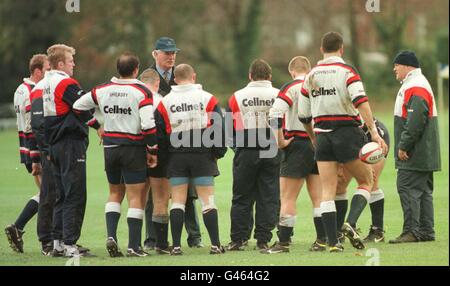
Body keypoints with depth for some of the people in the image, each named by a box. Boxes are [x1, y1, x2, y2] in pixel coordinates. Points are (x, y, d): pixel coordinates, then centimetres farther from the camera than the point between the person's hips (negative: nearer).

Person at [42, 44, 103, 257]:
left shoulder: (45, 84, 14)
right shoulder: (66, 83, -14)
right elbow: (84, 108, -16)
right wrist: (98, 126, -2)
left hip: (54, 143, 9)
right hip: (71, 144, -9)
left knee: (62, 196, 15)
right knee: (75, 195, -7)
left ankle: (58, 243, 16)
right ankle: (69, 244, -9)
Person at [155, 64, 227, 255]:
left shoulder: (165, 102, 2)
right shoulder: (207, 99, -1)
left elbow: (159, 132, 3)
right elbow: (219, 127, -2)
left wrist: (164, 155, 13)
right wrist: (219, 152, 9)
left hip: (177, 157, 1)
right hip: (203, 155, -1)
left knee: (177, 202, 4)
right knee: (207, 200, 2)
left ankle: (176, 246, 0)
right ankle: (215, 245, -1)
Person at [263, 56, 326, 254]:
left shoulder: (292, 87, -7)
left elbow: (275, 113, -20)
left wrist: (281, 141, -12)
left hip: (298, 144, -5)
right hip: (320, 144, 5)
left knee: (287, 199, -1)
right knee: (318, 198, 9)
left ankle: (283, 242, -2)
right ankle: (322, 240, 8)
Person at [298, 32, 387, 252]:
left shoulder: (311, 76, 9)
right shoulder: (347, 72, -6)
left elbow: (303, 115, 13)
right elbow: (361, 101, -21)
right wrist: (374, 132, -24)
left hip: (323, 136, 4)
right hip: (347, 133, -4)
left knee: (327, 191, 4)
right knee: (366, 181, 11)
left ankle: (332, 242, -4)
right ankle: (350, 223, -10)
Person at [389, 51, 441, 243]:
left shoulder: (416, 88, -15)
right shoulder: (413, 85, 20)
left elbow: (415, 121, -24)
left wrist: (403, 146, -22)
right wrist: (403, 146, 22)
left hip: (415, 155, -11)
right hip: (423, 155, 11)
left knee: (407, 188, -11)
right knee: (423, 190, 11)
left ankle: (411, 231, -12)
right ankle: (426, 231, 13)